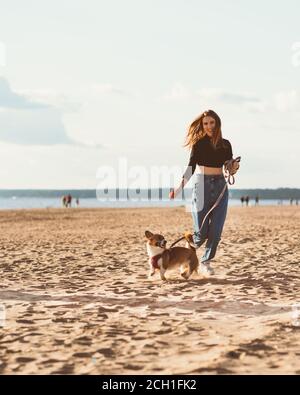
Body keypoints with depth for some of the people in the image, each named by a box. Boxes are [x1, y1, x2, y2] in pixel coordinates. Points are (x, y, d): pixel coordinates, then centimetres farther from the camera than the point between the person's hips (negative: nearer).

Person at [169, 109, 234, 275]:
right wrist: (179, 187, -18)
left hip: (220, 186, 3)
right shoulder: (199, 143, -1)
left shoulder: (225, 144, 8)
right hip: (201, 185, -3)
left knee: (216, 230, -3)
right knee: (201, 232, -5)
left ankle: (206, 262, 13)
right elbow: (191, 167, -6)